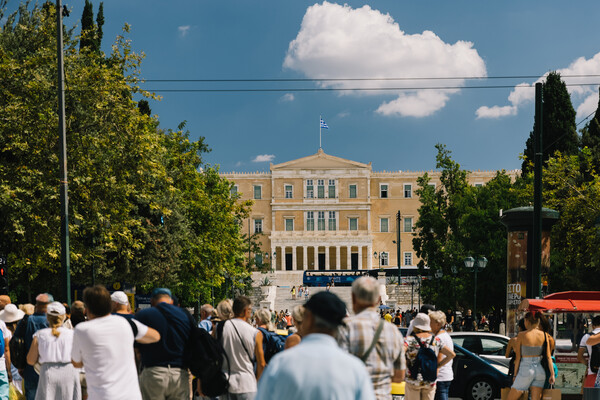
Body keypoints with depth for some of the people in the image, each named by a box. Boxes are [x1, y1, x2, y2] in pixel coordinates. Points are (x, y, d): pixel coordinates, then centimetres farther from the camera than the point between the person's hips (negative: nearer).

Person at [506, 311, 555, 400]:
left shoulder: (521, 336, -8)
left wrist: (515, 374, 5)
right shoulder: (544, 335, 1)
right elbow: (548, 357, 0)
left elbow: (518, 357, -4)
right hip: (540, 370, 4)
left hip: (526, 370, -4)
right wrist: (552, 374, 3)